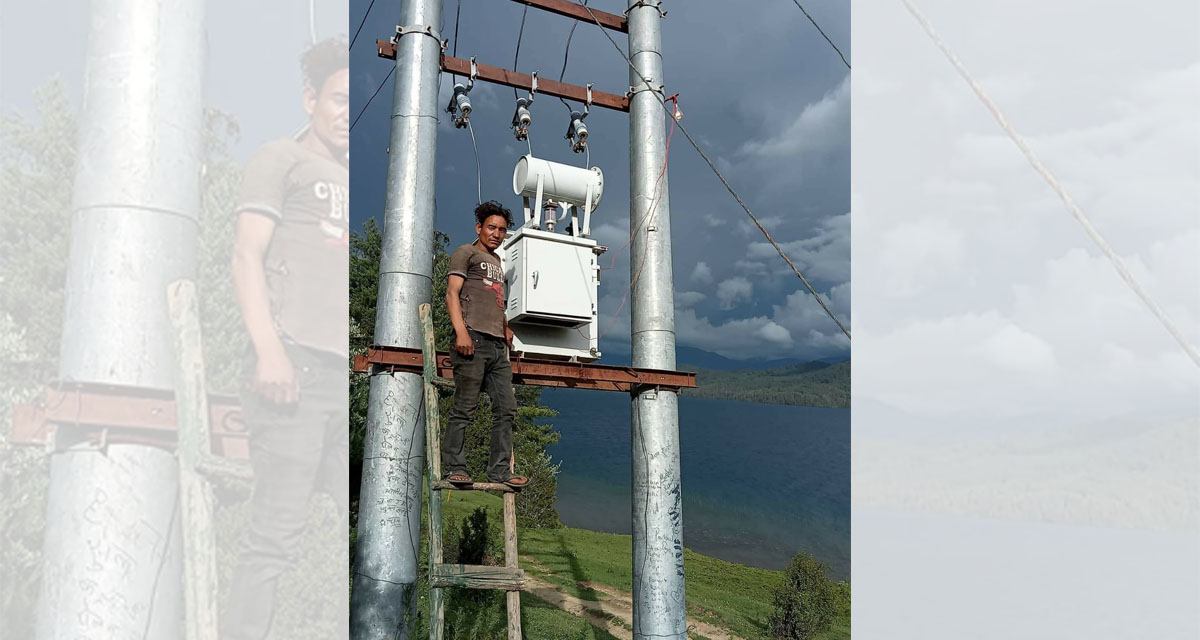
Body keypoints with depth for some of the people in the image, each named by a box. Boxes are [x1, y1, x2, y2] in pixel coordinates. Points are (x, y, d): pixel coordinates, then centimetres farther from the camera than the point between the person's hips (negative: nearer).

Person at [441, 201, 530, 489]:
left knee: (506, 408, 4)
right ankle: (454, 467, -2)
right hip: (474, 339, -8)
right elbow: (452, 293, -6)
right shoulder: (465, 253, 6)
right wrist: (461, 332, -19)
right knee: (465, 408, -8)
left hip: (497, 345, 8)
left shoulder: (497, 261, 28)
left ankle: (499, 469, 8)